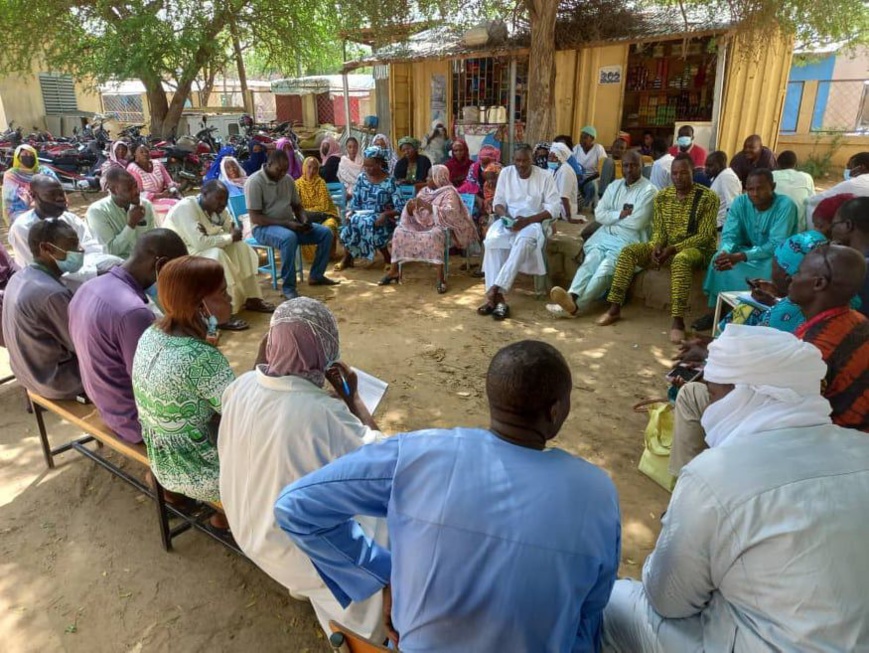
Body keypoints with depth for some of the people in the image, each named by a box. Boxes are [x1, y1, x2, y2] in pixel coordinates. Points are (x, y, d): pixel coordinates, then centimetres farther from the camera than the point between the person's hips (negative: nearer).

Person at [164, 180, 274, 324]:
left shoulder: (217, 208, 0)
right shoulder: (186, 207, -25)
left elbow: (233, 232, 0)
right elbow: (199, 243, -34)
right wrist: (230, 237, -23)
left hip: (200, 249, 9)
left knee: (240, 247, -5)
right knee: (217, 255, -32)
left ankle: (251, 298, -2)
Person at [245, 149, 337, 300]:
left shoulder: (288, 179, 7)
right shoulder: (255, 182, -15)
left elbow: (297, 206, 16)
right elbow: (255, 218, -19)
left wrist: (304, 221, -8)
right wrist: (286, 223, -26)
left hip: (290, 224, 7)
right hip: (264, 228, -7)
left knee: (325, 233, -7)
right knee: (289, 238, -40)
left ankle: (316, 275, 5)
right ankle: (288, 286, -28)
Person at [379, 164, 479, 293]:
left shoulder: (449, 193, -8)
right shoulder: (424, 191, 13)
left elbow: (450, 214, -25)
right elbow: (412, 214, 12)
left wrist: (427, 206, -27)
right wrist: (410, 207, -12)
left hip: (439, 227, -7)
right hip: (422, 225, 7)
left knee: (432, 237, -40)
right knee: (400, 231, -13)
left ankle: (441, 278, -39)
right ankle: (394, 271, -8)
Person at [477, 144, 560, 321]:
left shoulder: (545, 176, -3)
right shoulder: (506, 173, 6)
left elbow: (554, 207, -8)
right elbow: (498, 201, 7)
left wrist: (527, 220, -20)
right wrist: (505, 215, -17)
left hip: (533, 222, -3)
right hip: (507, 220, 3)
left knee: (524, 242, -39)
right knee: (492, 240, -31)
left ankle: (496, 289, -40)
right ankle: (497, 296, -34)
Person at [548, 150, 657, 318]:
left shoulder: (648, 190, -3)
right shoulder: (614, 186, 16)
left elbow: (637, 223, -14)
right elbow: (599, 215, 7)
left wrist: (612, 217, 1)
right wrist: (621, 214, -8)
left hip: (629, 241, -5)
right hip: (605, 235, 5)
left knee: (606, 267, -31)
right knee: (591, 260, -26)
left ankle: (577, 305, -48)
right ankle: (571, 297, -49)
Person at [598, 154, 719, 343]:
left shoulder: (708, 198, -10)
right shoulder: (662, 196, 5)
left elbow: (705, 236, -14)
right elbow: (658, 230, 7)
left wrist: (674, 248, -26)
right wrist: (656, 248, -16)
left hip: (695, 248, -5)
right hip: (665, 246, 5)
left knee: (680, 260, -41)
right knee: (628, 251, -18)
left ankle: (678, 320, -41)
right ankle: (615, 308, -18)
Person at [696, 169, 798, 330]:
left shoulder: (785, 205, -21)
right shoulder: (740, 202, -7)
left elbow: (776, 245, -28)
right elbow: (729, 235, -11)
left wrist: (740, 256, -41)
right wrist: (725, 252, -36)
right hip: (747, 251, 4)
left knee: (772, 267, -36)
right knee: (719, 259, -23)